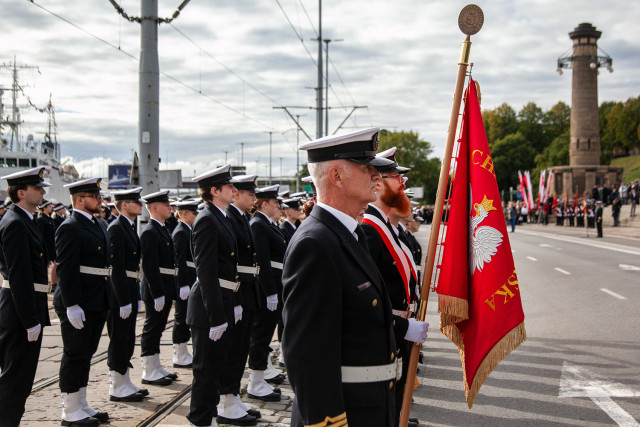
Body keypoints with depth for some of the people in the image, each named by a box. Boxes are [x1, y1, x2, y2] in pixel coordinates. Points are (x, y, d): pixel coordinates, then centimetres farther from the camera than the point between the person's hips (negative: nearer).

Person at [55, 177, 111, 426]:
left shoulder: (98, 226, 16)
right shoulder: (70, 228, -14)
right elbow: (66, 269, -19)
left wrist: (108, 300, 18)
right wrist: (72, 305, -23)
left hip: (97, 304, 9)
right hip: (78, 306, -9)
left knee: (86, 355, 15)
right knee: (75, 355, 0)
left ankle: (82, 406, 25)